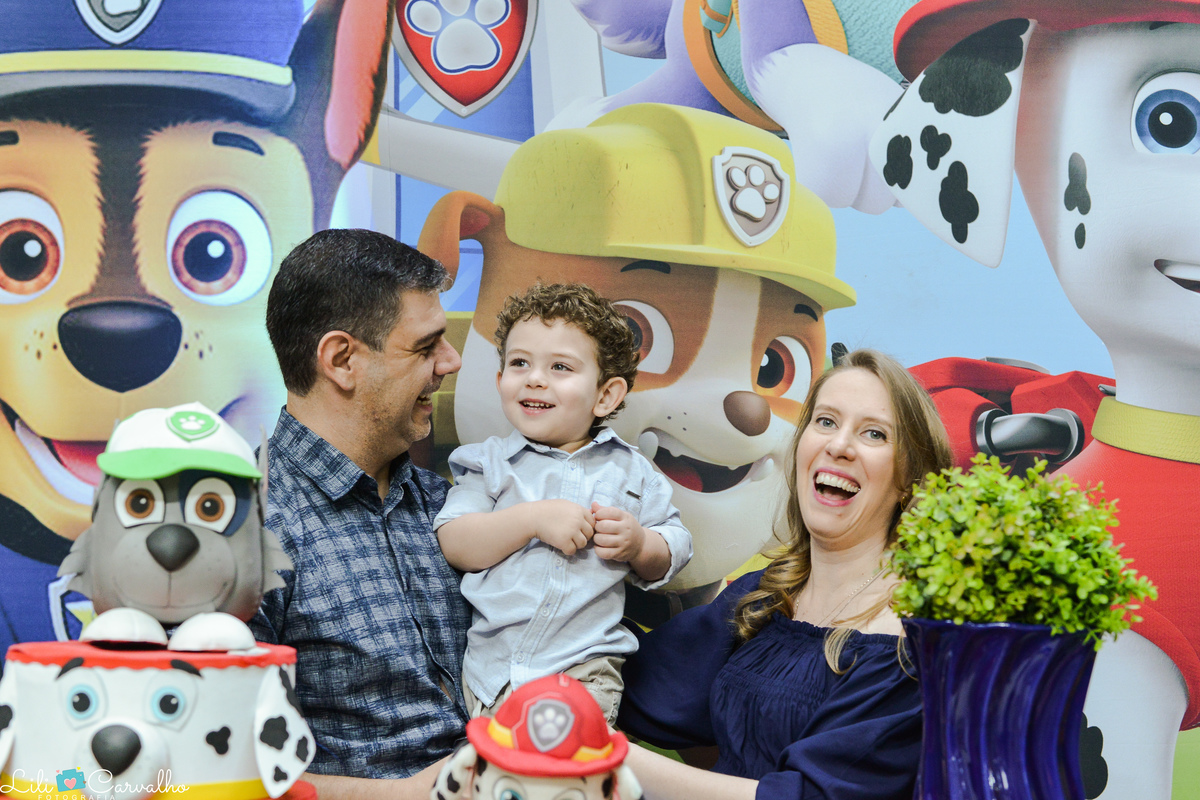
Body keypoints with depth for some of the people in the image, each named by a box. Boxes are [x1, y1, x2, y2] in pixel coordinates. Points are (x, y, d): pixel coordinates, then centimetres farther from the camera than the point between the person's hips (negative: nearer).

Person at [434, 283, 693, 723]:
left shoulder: (628, 469, 10)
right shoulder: (488, 462, 7)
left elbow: (674, 552, 12)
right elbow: (452, 545, -6)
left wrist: (638, 544, -10)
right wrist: (533, 519, -16)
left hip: (583, 666, 0)